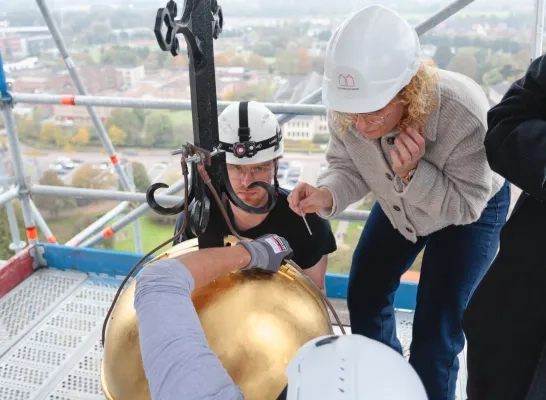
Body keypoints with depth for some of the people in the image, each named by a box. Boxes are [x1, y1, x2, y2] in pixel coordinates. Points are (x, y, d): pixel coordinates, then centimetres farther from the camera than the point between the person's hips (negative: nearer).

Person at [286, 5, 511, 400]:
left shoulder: (463, 112, -40)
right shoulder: (347, 110, -29)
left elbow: (464, 204, -28)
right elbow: (349, 169, -13)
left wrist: (412, 173, -45)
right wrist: (325, 195, -36)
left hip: (471, 211, -4)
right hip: (398, 203, 5)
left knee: (436, 327, -6)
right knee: (364, 294, 13)